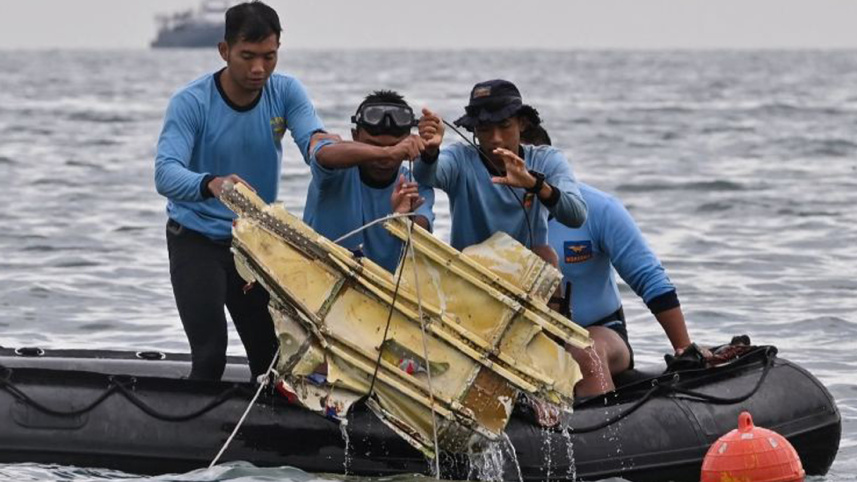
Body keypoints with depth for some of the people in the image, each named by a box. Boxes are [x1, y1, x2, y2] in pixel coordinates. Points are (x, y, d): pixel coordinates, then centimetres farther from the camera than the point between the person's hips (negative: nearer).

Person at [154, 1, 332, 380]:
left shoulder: (285, 92, -7)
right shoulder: (191, 103, -20)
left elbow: (314, 140, -21)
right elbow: (165, 174, -34)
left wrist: (322, 145, -46)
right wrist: (211, 185, -55)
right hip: (196, 240, -4)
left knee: (272, 355, 4)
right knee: (210, 355, -18)